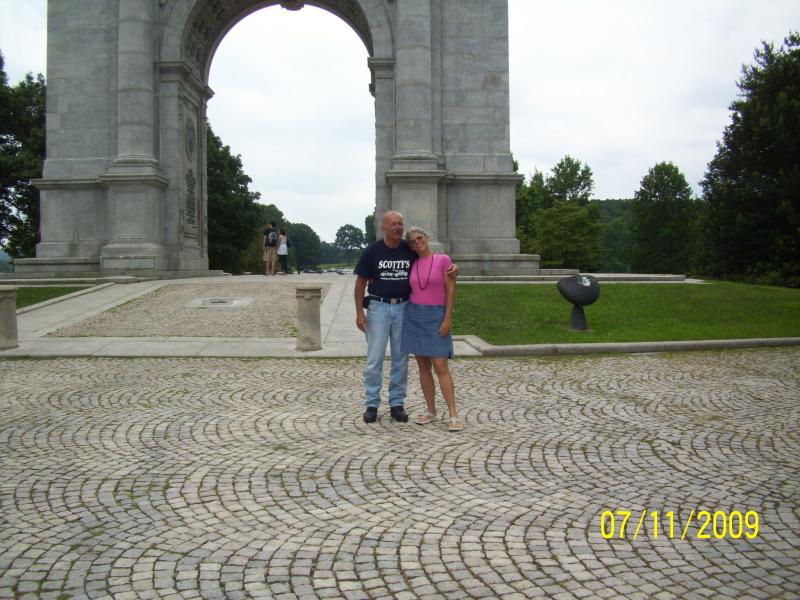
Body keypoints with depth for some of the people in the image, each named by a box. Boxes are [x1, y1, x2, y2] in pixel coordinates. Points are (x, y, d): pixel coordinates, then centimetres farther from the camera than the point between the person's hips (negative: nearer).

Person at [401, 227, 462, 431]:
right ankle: (431, 410, 16)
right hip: (414, 317, 4)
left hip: (436, 317, -4)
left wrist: (448, 318, -11)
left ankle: (453, 415, -6)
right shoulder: (412, 265, 8)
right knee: (423, 367, 6)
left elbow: (451, 290, -6)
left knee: (440, 367, -10)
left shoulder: (443, 260, -4)